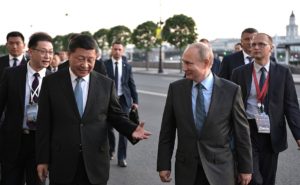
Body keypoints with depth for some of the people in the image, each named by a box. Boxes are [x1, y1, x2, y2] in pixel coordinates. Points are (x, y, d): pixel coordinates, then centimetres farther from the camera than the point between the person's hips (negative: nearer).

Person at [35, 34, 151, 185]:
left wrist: (132, 130, -13)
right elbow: (44, 124, 0)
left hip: (95, 163, 1)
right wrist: (42, 159, -1)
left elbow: (116, 116, 8)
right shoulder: (51, 82, -1)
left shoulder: (106, 84, 2)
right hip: (62, 163, -1)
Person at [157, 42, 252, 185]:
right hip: (186, 170, 2)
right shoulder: (176, 88, -1)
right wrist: (163, 165, 2)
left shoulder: (231, 90, -7)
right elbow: (167, 131, 3)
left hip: (219, 170, -1)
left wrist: (245, 168, 2)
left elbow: (241, 132, -1)